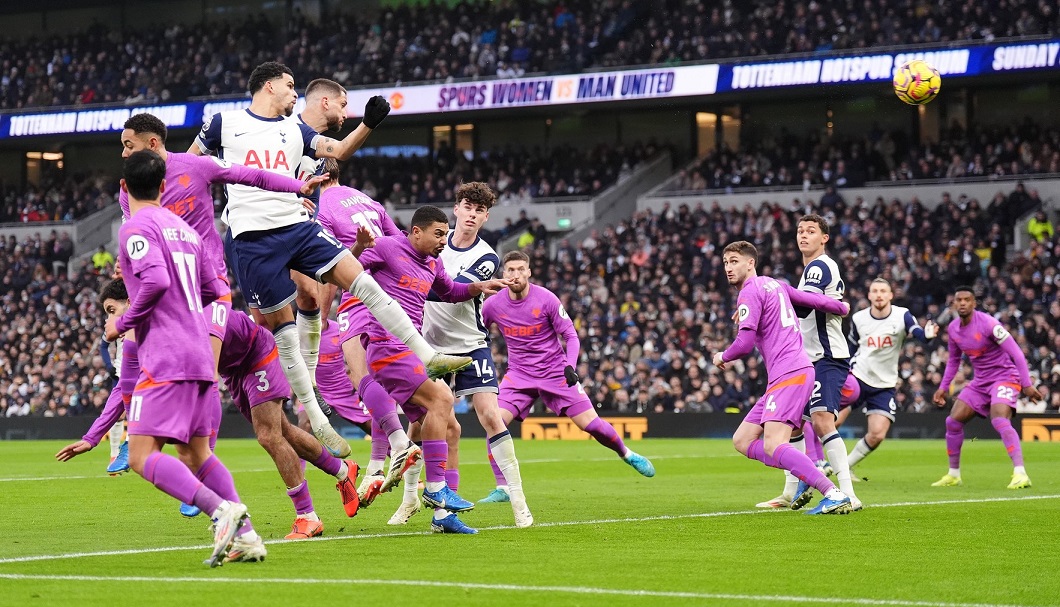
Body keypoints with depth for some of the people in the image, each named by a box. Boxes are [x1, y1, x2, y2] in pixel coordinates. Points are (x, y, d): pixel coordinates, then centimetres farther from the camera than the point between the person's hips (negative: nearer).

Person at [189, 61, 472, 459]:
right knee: (282, 327, -2)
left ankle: (427, 357, -9)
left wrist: (368, 123, -3)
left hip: (298, 226, 4)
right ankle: (316, 422, 5)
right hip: (253, 239, -4)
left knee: (360, 279, -11)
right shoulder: (224, 123, 6)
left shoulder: (294, 131, 16)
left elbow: (339, 151, 13)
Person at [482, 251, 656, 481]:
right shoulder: (492, 305, -6)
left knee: (591, 423, -6)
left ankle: (627, 454, 24)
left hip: (556, 373, -2)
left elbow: (571, 336, -7)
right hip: (519, 374, 2)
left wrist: (570, 366, -22)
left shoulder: (546, 299, -13)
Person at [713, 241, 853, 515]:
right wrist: (841, 307, 44)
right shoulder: (774, 284, 18)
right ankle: (808, 474, 0)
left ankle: (834, 494, -30)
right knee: (742, 440, 8)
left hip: (789, 374, -10)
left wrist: (722, 357, 5)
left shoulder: (750, 292, -8)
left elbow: (745, 343, -16)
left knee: (772, 446, -23)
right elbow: (813, 299, 25)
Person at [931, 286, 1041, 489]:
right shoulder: (953, 329, 2)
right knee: (953, 420, 2)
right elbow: (953, 360, 20)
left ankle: (1020, 474, -34)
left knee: (999, 420, -30)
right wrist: (943, 387, 15)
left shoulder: (988, 324, -20)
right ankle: (953, 475, 17)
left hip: (1005, 377, -8)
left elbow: (1016, 353, -19)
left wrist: (1027, 384, -23)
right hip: (980, 381, 8)